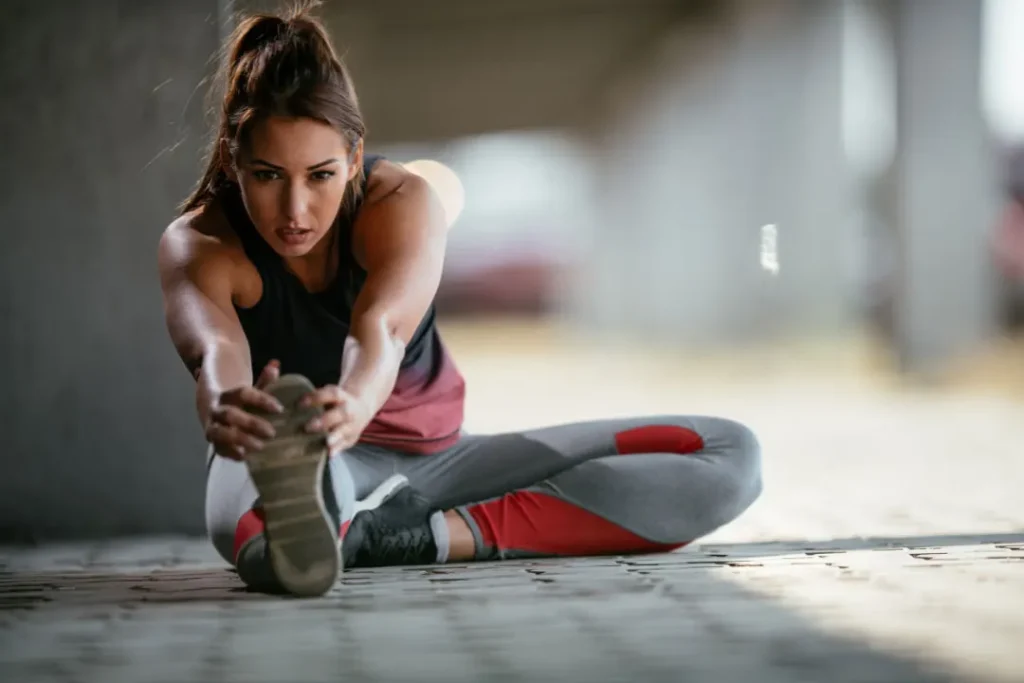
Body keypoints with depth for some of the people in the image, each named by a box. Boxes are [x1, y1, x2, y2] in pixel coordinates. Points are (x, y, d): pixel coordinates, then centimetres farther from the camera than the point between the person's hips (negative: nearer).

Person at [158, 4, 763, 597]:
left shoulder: (404, 203, -17)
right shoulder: (198, 244, -17)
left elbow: (381, 326, -39)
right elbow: (215, 348, -41)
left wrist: (353, 407, -64)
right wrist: (224, 409, -68)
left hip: (431, 458, 3)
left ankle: (433, 535, -33)